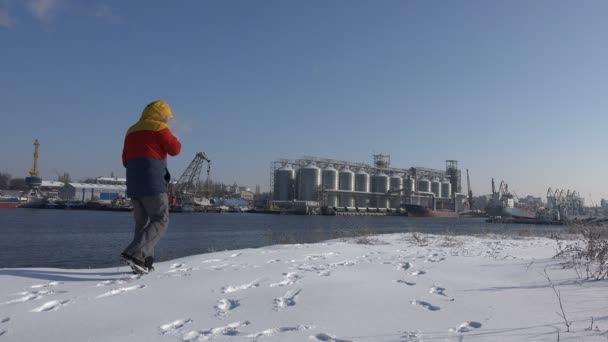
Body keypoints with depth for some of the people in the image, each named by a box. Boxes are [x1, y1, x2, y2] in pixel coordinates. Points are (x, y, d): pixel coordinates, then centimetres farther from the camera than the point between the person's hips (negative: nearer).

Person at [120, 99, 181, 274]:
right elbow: (175, 149, -5)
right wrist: (172, 138, 15)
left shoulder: (131, 131, 21)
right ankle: (134, 254, -21)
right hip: (153, 182, -7)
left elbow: (126, 160, 22)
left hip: (133, 183, 8)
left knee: (142, 223, 13)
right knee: (161, 221, -4)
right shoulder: (158, 128, -1)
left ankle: (143, 262, 8)